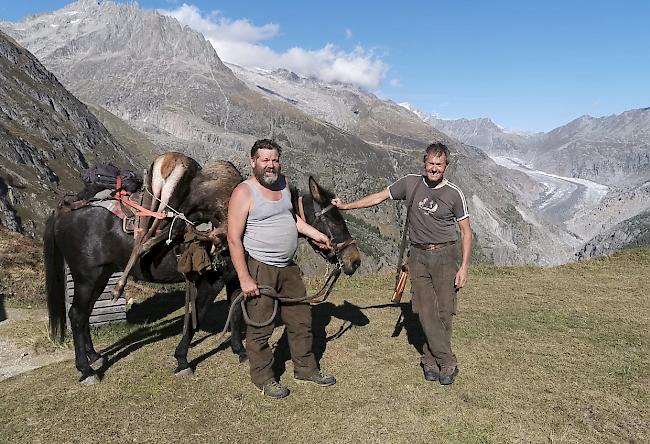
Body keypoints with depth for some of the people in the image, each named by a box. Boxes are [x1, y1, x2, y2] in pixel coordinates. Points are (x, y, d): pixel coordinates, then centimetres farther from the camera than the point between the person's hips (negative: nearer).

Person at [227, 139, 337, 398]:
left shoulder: (283, 182, 8)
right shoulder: (244, 192, -13)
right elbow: (234, 239, -17)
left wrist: (315, 234, 17)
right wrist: (244, 278, -21)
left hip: (288, 267, 8)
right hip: (259, 269, -7)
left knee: (301, 319, 15)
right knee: (260, 327, 3)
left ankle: (305, 368, 33)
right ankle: (263, 378, 23)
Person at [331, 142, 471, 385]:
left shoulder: (454, 194, -3)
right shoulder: (410, 183, 2)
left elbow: (466, 232, -1)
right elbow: (379, 196, 9)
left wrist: (464, 267, -8)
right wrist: (346, 206, 8)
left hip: (444, 255, -1)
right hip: (418, 255, 2)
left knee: (444, 311, 1)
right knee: (426, 312, -1)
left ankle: (430, 359, 17)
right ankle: (448, 363, 9)